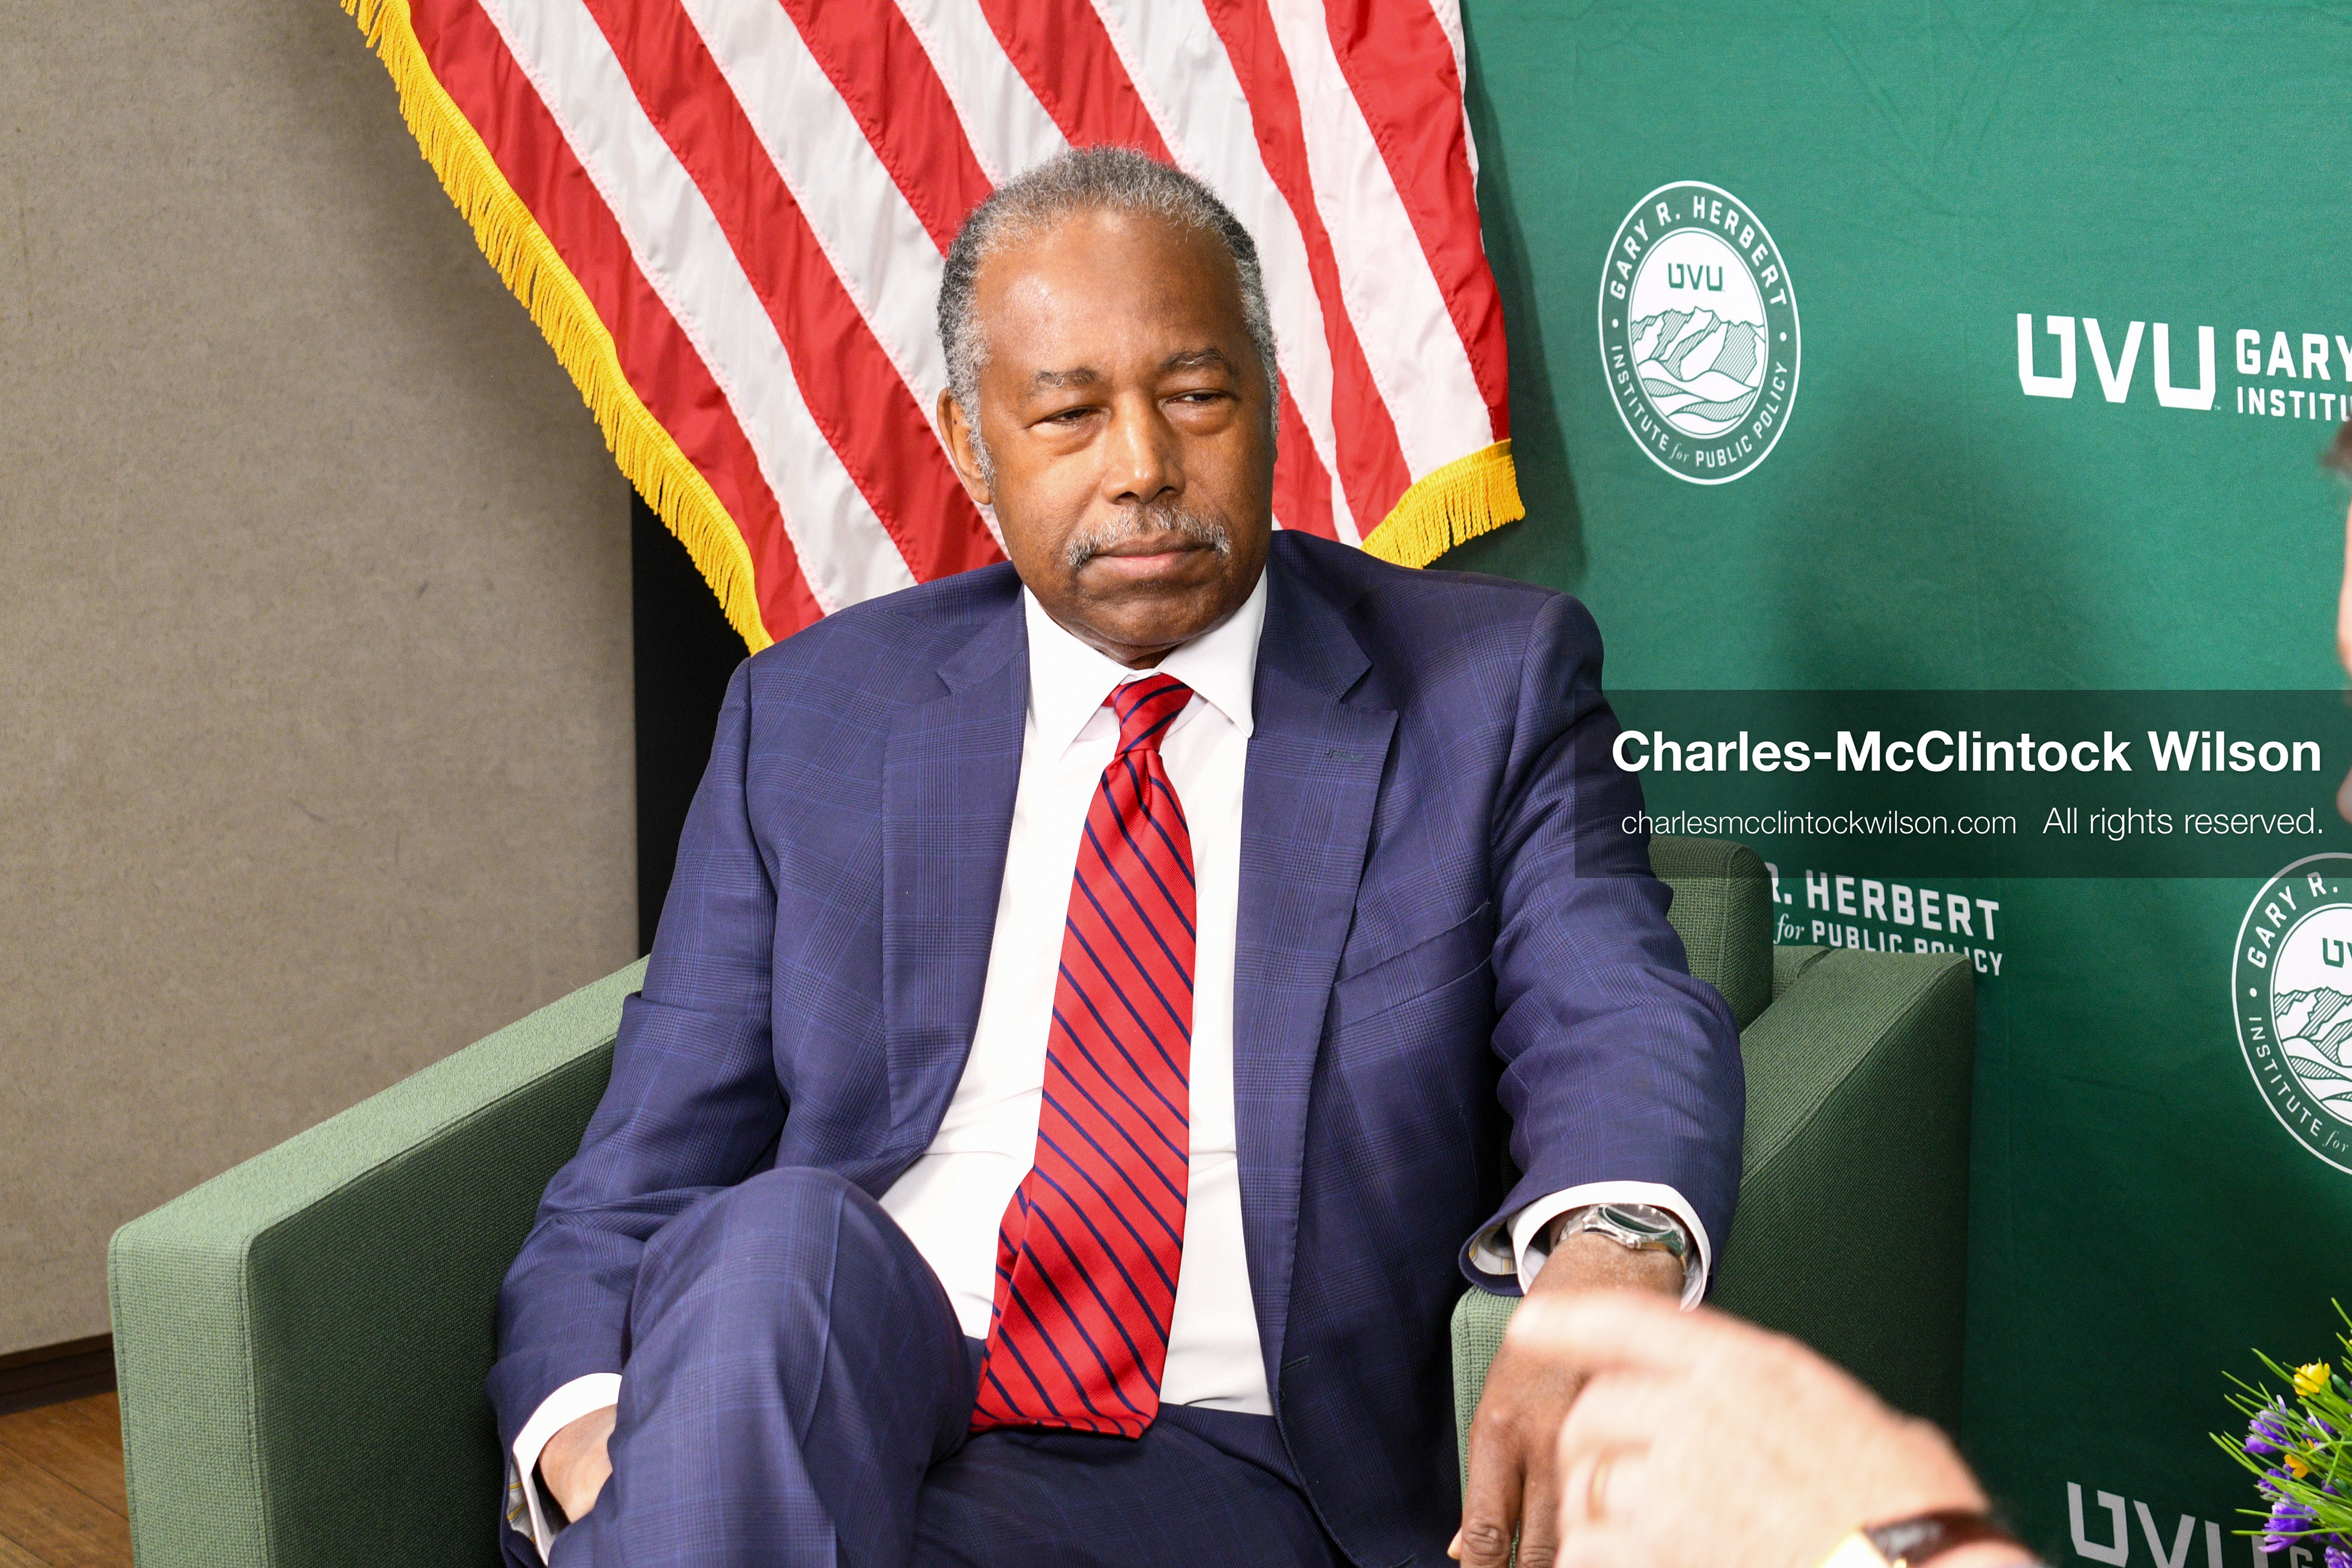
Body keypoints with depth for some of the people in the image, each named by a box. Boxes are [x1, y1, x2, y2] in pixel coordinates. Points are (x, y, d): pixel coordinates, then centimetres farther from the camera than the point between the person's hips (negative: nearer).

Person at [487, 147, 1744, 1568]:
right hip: (816, 1395, 3)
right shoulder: (809, 715, 13)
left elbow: (1624, 1023, -6)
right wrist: (583, 1435, -13)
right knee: (780, 1243, -32)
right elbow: (643, 1170, 10)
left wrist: (1605, 1282, -30)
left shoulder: (1489, 684, 9)